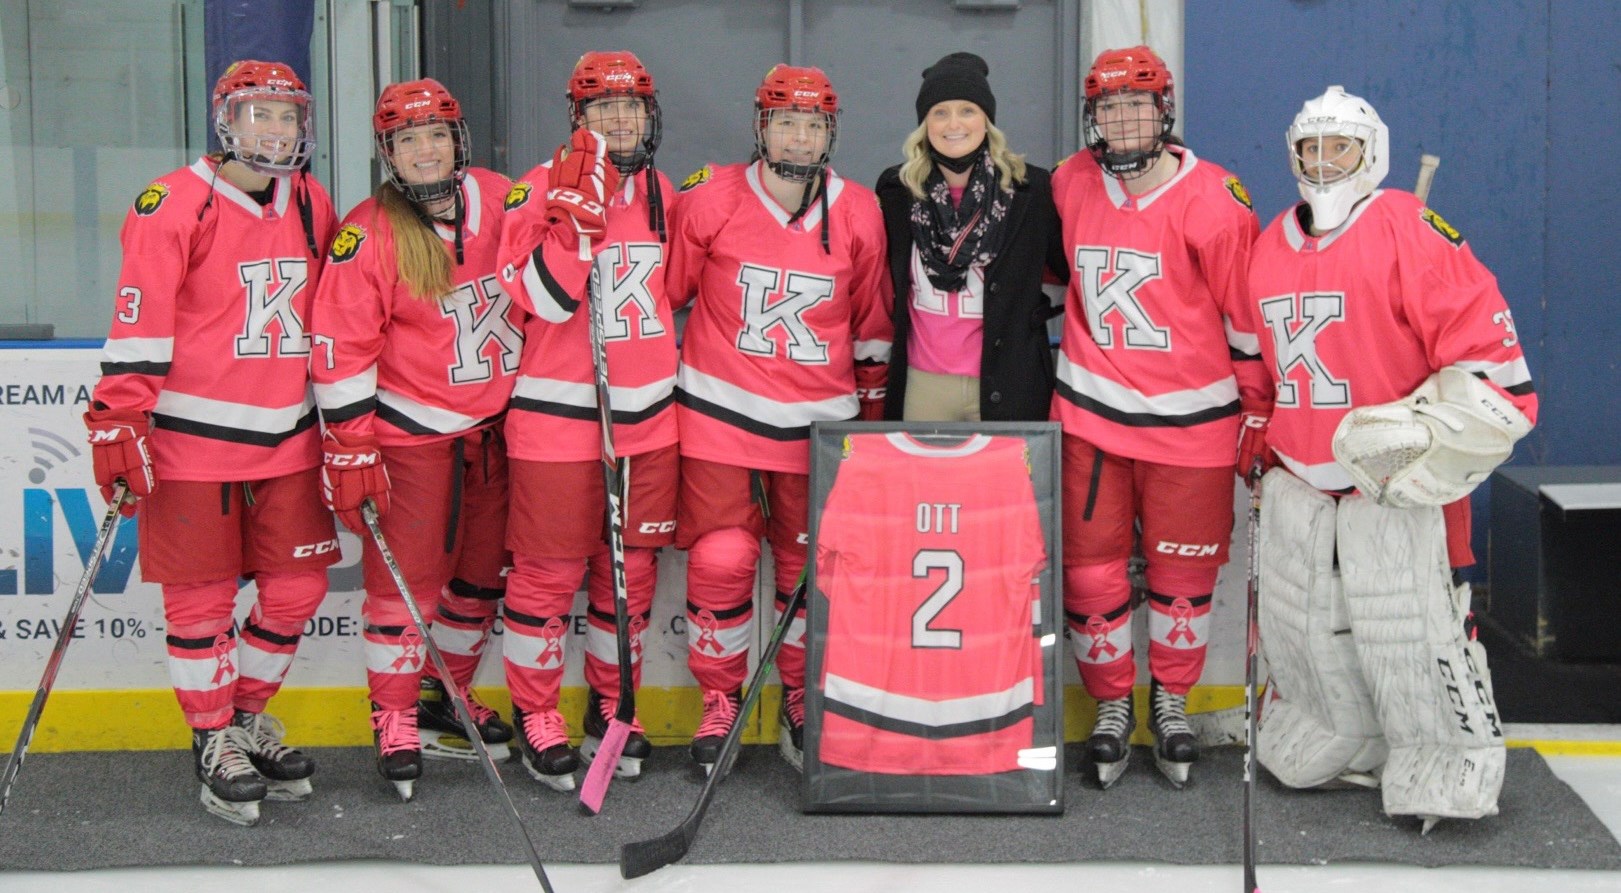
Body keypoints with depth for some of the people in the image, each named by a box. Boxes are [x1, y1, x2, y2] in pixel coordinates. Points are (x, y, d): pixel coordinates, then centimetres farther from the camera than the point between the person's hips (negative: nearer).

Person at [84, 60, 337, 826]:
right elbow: (139, 324, -14)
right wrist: (119, 421, -18)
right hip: (193, 439, -6)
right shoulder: (173, 206, -11)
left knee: (297, 587, 9)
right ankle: (213, 739, 19)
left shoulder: (312, 207, 9)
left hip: (289, 438, 6)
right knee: (202, 597, 2)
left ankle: (249, 714, 30)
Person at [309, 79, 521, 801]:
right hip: (411, 431, -5)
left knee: (485, 568, 14)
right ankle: (394, 715, 12)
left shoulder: (499, 200, 0)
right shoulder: (369, 233, -13)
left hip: (495, 423, 5)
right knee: (405, 575, -3)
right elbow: (341, 348, -13)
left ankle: (444, 694, 31)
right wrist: (350, 448, -15)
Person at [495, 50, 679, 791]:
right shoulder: (542, 188, -7)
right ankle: (536, 719, 15)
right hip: (559, 416, -5)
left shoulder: (661, 193, 10)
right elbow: (545, 298, -19)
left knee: (632, 569, 12)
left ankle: (612, 708, 27)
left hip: (648, 416, 5)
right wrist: (579, 211, -26)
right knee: (549, 572, 1)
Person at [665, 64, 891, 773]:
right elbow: (664, 294, 7)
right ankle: (720, 701, 14)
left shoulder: (859, 215, 2)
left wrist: (872, 409, 17)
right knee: (721, 561, -5)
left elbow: (872, 322, 13)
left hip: (819, 421, 2)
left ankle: (802, 701, 26)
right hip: (720, 413, -2)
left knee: (811, 568, 7)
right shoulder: (708, 202, -5)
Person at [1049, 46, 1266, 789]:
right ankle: (1112, 705, 22)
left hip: (1189, 419, -2)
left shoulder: (1214, 204, -12)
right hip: (1090, 410, 3)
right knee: (1090, 565, 4)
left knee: (1184, 569, 9)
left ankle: (1170, 702, 29)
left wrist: (1260, 415, 1)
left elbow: (1249, 316, -5)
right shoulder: (1070, 186, 0)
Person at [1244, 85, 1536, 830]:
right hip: (1297, 486, 7)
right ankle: (1324, 753, 34)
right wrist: (1256, 446, 21)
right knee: (1303, 638, 15)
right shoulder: (1269, 248, 11)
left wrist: (1413, 441, -21)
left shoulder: (1410, 231, -10)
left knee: (1414, 637, -4)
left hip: (1395, 489, -6)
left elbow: (1490, 354, -15)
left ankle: (1446, 780, 10)